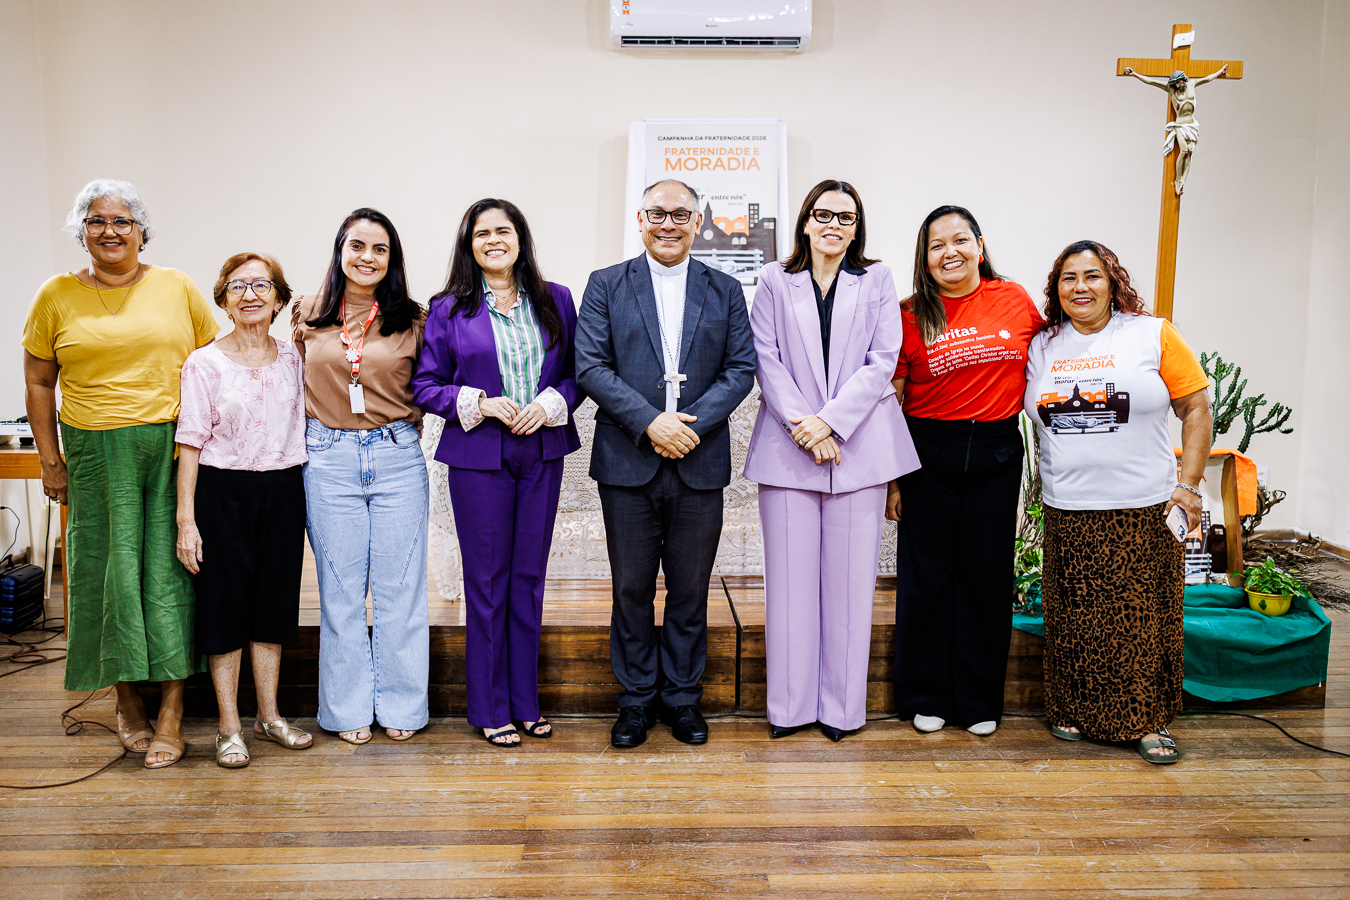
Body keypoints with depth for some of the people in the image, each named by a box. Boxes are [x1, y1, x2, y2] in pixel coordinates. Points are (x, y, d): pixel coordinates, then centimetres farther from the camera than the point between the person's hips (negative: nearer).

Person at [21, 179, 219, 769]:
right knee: (110, 569, 5)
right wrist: (50, 460, 5)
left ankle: (171, 711, 7)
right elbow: (38, 383, 10)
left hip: (174, 449, -1)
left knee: (170, 569, -1)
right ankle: (127, 701, 23)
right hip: (96, 454, 1)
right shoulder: (56, 297, 7)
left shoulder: (177, 288, 5)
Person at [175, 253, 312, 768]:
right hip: (223, 493, -3)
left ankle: (269, 716, 25)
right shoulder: (204, 363, -4)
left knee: (275, 601, 11)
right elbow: (190, 444, -7)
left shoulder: (293, 358, 7)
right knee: (225, 603, 3)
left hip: (283, 492, 4)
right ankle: (229, 728, 15)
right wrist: (186, 518, -11)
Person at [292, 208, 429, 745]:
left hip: (398, 458, -1)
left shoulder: (412, 320, 2)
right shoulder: (308, 316, 7)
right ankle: (349, 708, 20)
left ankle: (400, 705, 19)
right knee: (340, 588, 7)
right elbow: (297, 384, 18)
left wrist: (407, 426, 0)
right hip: (328, 460, 1)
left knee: (399, 585, 4)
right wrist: (307, 439, 12)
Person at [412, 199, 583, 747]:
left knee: (529, 577, 9)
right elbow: (424, 385, 1)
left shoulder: (556, 301, 7)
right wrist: (481, 404, -13)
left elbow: (577, 372, 8)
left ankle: (525, 701, 23)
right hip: (479, 457, -2)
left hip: (542, 454, 2)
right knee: (486, 581, 4)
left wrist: (550, 404, -11)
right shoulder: (448, 310, 1)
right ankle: (489, 708, 18)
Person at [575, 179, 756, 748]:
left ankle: (683, 696, 24)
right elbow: (590, 366, -4)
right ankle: (637, 697, 23)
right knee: (631, 587, 8)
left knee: (690, 589, 9)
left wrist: (694, 423, -13)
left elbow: (741, 369, 3)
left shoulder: (725, 291, 9)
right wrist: (649, 421, -15)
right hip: (627, 462, -1)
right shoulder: (606, 285, 6)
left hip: (699, 462, 1)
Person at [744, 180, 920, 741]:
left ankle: (841, 705, 14)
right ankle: (790, 705, 13)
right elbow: (767, 360, 1)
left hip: (857, 445, 0)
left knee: (849, 578, 2)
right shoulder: (774, 282, 10)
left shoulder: (877, 283, 10)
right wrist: (802, 425, -11)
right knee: (791, 578, 2)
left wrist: (830, 421, -11)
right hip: (788, 444, 0)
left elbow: (882, 361, 0)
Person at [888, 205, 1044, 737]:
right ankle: (924, 696, 20)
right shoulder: (912, 315, -1)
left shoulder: (1015, 300, 4)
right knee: (927, 573, 4)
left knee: (988, 573, 8)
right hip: (929, 451, -1)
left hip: (997, 450, 2)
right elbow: (891, 402, 1)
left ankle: (980, 700, 23)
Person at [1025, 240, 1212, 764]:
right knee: (1073, 618, 6)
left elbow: (1196, 408, 2)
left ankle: (1148, 722, 16)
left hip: (1144, 509, -2)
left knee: (1144, 617, 2)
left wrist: (1188, 484, -4)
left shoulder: (1152, 334, 2)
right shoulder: (1041, 346, 8)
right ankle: (1075, 711, 22)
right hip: (1067, 513, 2)